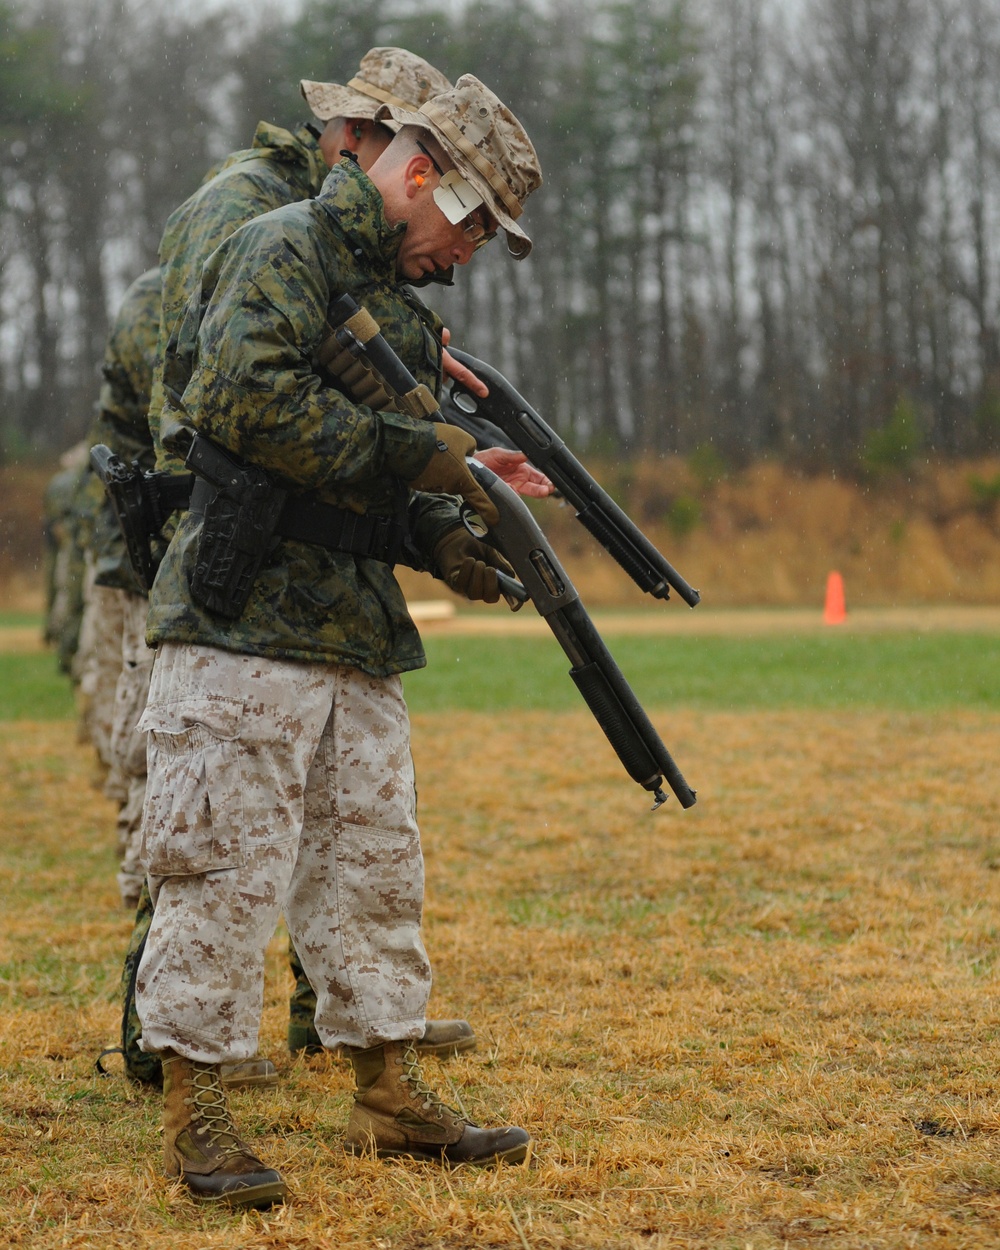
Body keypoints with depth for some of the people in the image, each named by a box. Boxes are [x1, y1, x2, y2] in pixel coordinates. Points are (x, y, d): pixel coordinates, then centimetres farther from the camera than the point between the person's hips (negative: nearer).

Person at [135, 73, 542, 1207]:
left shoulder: (389, 293, 20)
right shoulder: (283, 251, -9)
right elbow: (247, 403, -25)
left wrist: (440, 539, 8)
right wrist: (410, 452, -20)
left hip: (354, 635, 9)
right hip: (247, 617, -9)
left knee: (373, 859, 11)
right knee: (225, 866, -6)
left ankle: (389, 1096, 20)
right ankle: (194, 1113, 1)